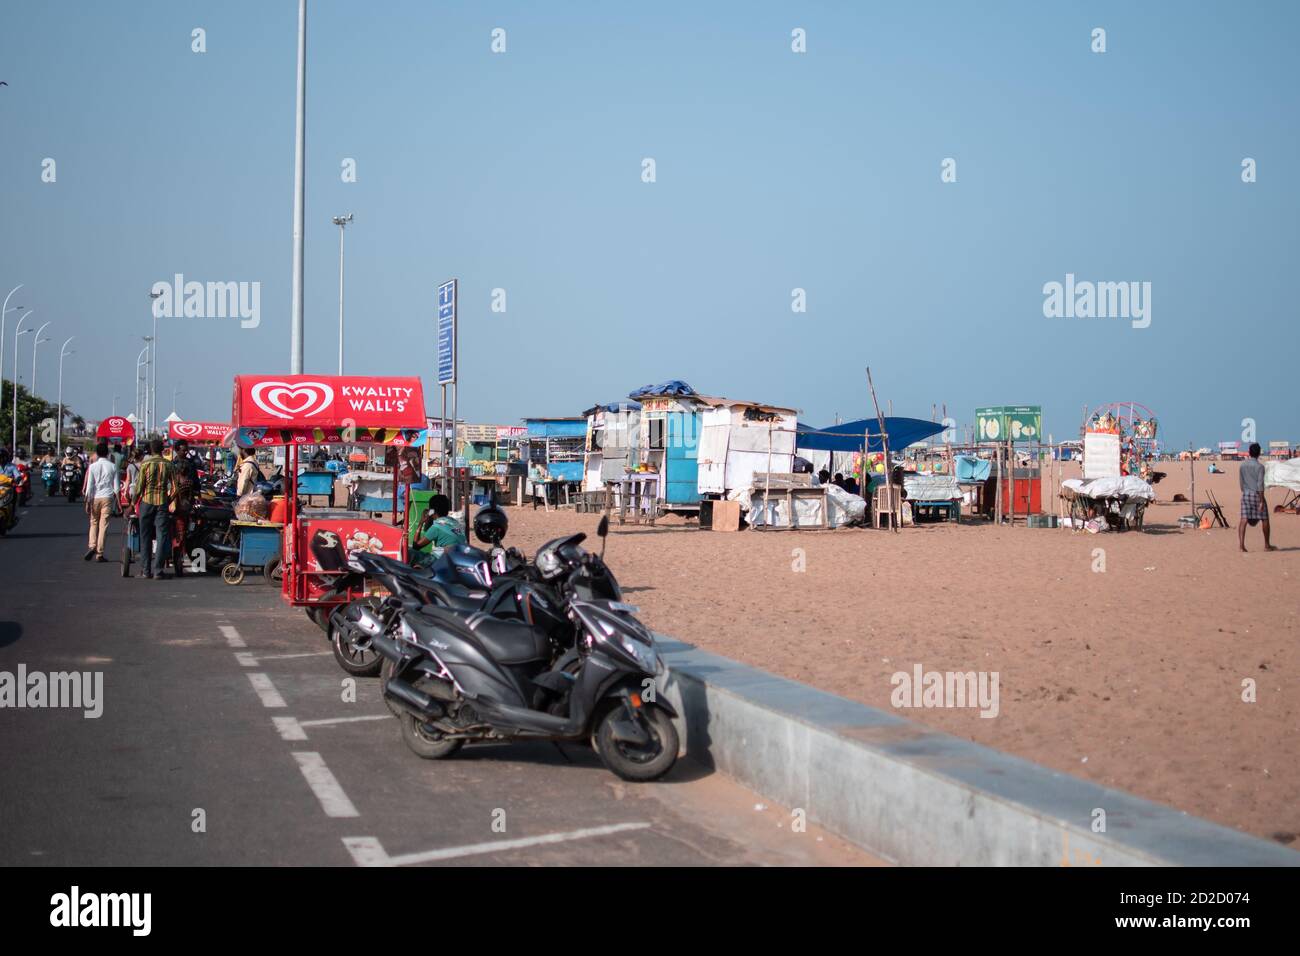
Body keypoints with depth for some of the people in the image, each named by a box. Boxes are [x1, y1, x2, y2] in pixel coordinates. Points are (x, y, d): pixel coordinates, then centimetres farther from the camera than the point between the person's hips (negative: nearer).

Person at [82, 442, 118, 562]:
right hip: (107, 497, 0)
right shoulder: (112, 466, 1)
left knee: (94, 523, 15)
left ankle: (92, 546, -5)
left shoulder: (93, 466, -2)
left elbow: (90, 486, -4)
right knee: (103, 525, 2)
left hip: (95, 498, 0)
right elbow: (116, 486, 0)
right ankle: (100, 554, 2)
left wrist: (88, 502, 0)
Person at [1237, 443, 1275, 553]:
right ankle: (1267, 546, 16)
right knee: (1265, 519, 9)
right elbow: (1260, 485, -15)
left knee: (1244, 519, -2)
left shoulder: (1243, 465, 7)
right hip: (1256, 494, -5)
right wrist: (1262, 501, -15)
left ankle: (1241, 544, -14)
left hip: (1245, 494, 5)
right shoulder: (1259, 466, -11)